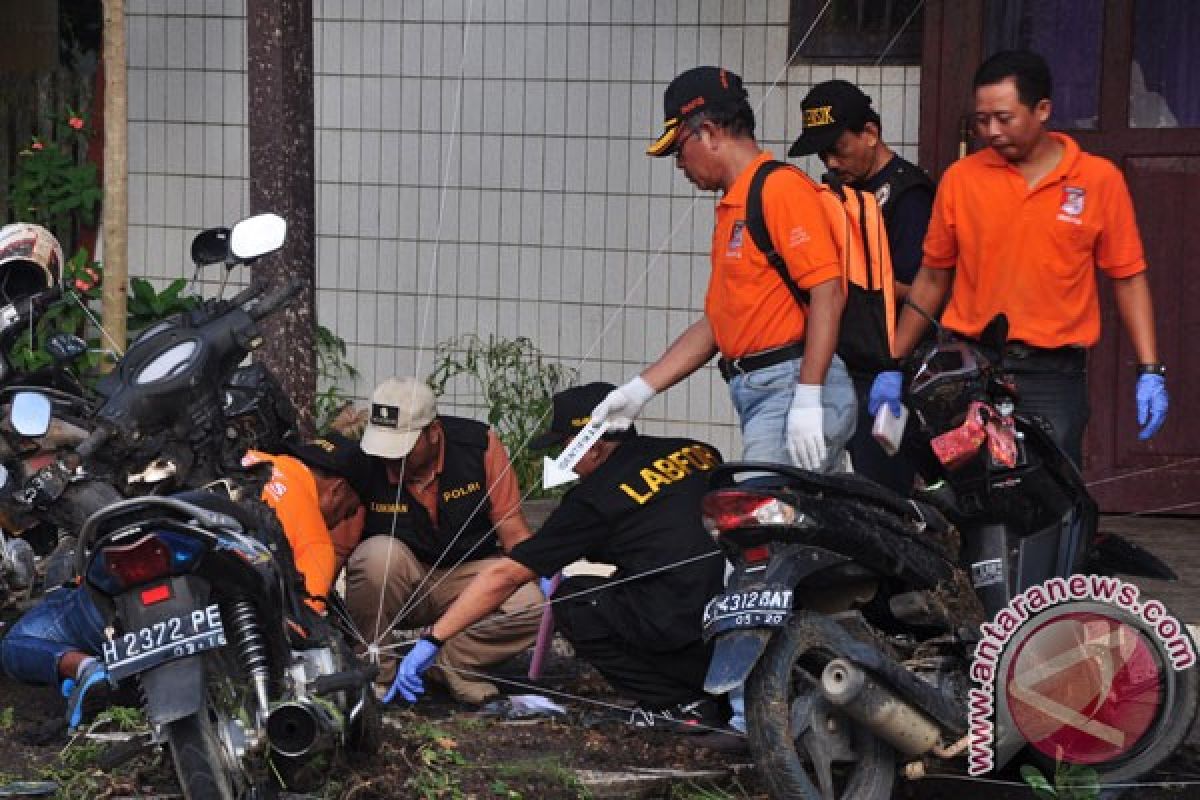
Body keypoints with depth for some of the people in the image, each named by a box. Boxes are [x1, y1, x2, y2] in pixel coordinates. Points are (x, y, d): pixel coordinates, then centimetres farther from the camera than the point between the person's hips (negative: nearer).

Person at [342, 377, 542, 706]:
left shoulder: (479, 444, -13)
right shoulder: (361, 463, -17)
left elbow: (512, 529, -8)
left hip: (468, 573, 1)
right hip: (395, 588, -1)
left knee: (533, 603, -27)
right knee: (379, 553, -36)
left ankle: (452, 663, -2)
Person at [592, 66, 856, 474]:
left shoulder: (782, 188, -8)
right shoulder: (732, 208, 23)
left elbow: (827, 294, -17)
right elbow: (716, 323, 24)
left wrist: (807, 401, -22)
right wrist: (641, 389, 18)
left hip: (792, 391, -9)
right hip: (760, 394, 9)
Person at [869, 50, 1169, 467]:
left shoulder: (1100, 180, 2)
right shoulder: (960, 178, 6)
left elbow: (1128, 278, 4)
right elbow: (932, 278, 13)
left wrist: (1150, 371, -4)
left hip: (1055, 374, -1)